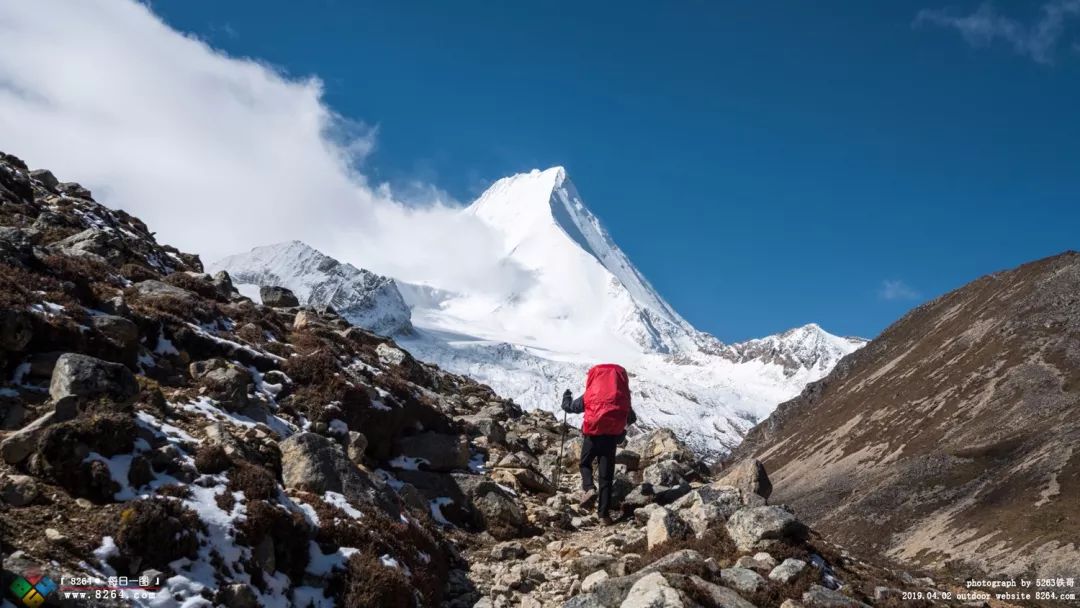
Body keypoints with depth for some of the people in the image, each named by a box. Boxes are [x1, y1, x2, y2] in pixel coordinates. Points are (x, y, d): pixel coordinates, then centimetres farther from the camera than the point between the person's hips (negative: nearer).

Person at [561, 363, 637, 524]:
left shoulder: (589, 396, 3)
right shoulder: (622, 397, 8)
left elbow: (568, 407, 14)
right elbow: (632, 418, 19)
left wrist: (566, 396, 36)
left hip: (592, 435, -1)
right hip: (612, 436, 1)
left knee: (585, 463, 22)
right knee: (606, 475, 7)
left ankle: (589, 488, -7)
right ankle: (604, 513, 4)